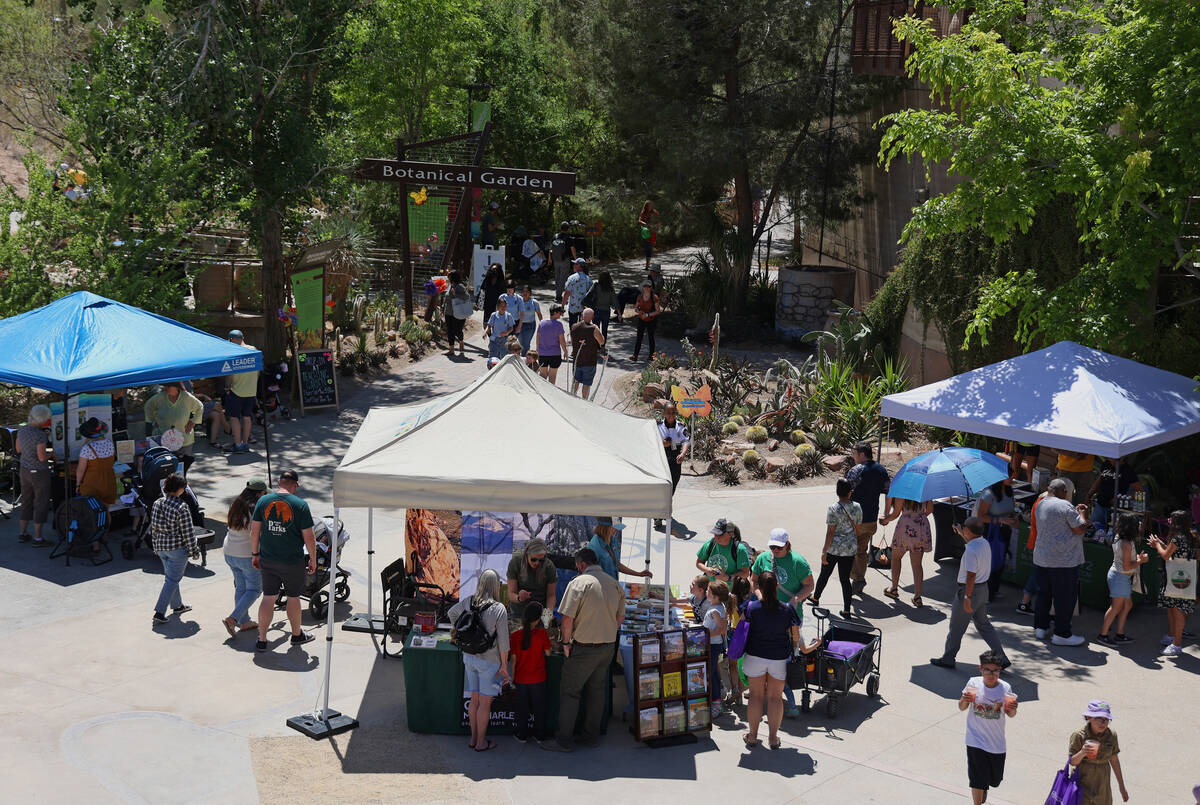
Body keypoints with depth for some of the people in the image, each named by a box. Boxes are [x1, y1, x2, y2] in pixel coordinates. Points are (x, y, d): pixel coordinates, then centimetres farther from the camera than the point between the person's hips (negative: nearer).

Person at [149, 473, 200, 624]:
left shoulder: (157, 504, -1)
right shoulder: (182, 508, -20)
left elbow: (154, 528, 8)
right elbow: (188, 532, -15)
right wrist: (194, 551, -4)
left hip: (161, 546, 7)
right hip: (178, 547, -7)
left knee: (170, 576, 22)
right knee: (172, 579, 0)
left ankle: (177, 605, 37)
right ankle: (159, 612, -5)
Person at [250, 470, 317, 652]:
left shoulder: (263, 501, -1)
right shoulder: (300, 505, -11)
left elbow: (254, 531, 2)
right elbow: (308, 537, -9)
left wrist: (255, 553, 13)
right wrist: (313, 560, 2)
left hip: (268, 560, 3)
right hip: (293, 561, -3)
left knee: (268, 598, 8)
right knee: (293, 597, 13)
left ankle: (261, 640, 8)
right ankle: (297, 635, 29)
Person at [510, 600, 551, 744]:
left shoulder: (514, 636, -10)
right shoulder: (542, 633, -14)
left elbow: (513, 659, -5)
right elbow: (548, 653, -6)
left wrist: (512, 678, 5)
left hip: (521, 679, 1)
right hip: (538, 678, -1)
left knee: (521, 708, 15)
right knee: (539, 707, 13)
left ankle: (521, 735, 23)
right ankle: (539, 735, 22)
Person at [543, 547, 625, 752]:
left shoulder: (579, 583, -15)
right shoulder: (614, 584, 5)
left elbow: (568, 618, -18)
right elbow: (620, 617, 12)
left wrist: (566, 643, -6)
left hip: (584, 648, -6)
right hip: (608, 646, 6)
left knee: (569, 692, 3)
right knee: (596, 691, 16)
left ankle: (564, 740, 6)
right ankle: (591, 736, 23)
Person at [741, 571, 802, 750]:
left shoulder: (752, 607, -15)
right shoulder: (788, 610, -12)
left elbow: (743, 618, 8)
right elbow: (796, 637, -4)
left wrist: (758, 597, 16)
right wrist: (790, 651, 17)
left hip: (755, 656, 0)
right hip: (780, 659, 0)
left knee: (756, 696, 13)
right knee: (775, 698, 10)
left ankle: (752, 735, 20)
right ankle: (773, 737, 15)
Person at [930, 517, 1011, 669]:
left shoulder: (971, 551, -26)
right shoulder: (984, 543, 3)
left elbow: (971, 575, -27)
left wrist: (967, 598, -25)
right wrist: (961, 534, 32)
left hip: (970, 589, -9)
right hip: (983, 588, 9)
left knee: (956, 627, 6)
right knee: (983, 624, 17)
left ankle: (947, 659, 19)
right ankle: (1001, 658, 13)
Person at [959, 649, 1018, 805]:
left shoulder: (1005, 688, -11)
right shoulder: (973, 683, -12)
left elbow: (1010, 714, 0)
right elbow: (961, 708, -1)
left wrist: (1013, 709, -22)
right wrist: (965, 700, -23)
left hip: (997, 742, 2)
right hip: (976, 740, -2)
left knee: (995, 778, 20)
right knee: (977, 779, -2)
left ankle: (984, 788, 54)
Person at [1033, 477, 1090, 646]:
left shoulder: (1041, 505, 10)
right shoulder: (1065, 506, -15)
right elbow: (1080, 529, -13)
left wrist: (1075, 512, 23)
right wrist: (1082, 514, 4)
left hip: (1041, 558, 8)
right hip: (1064, 561, -8)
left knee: (1043, 593, 18)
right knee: (1065, 597, -1)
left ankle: (1040, 627, 24)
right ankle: (1061, 634, 2)